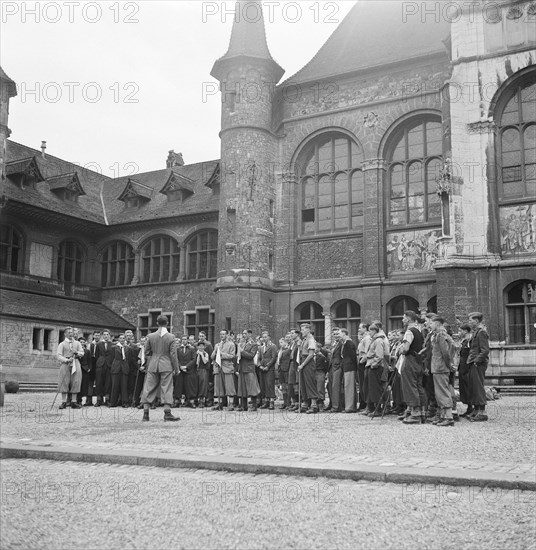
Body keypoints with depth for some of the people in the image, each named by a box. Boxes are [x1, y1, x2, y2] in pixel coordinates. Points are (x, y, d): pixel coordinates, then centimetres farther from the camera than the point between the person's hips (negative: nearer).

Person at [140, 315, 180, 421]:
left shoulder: (150, 336, 0)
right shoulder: (171, 337, -7)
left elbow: (147, 352, 6)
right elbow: (173, 354, -7)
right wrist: (176, 368, 2)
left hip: (153, 366, 3)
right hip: (166, 366, -3)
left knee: (149, 388, 8)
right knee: (167, 389, 1)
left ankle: (145, 413, 9)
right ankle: (167, 413, -3)